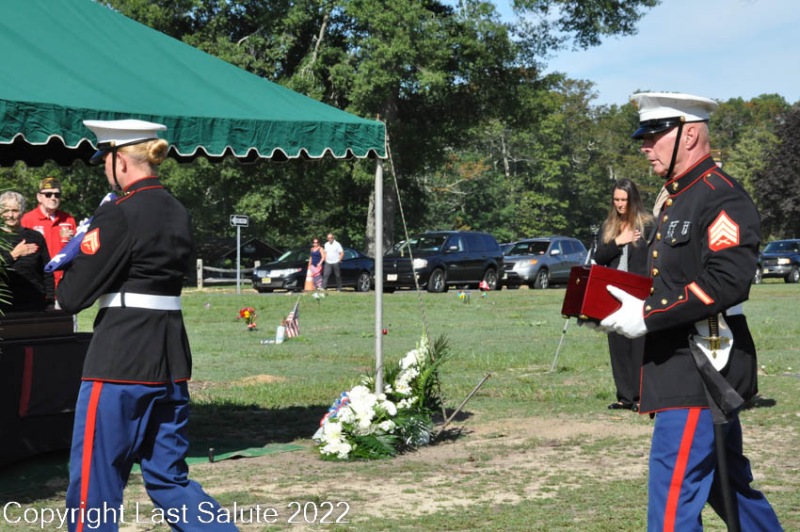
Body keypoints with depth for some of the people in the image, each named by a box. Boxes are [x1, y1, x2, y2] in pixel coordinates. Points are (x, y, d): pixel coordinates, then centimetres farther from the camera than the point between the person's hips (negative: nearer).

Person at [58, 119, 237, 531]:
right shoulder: (179, 214, 12)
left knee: (93, 483, 3)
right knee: (168, 478, 15)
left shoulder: (117, 214, -12)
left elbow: (72, 296, -11)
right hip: (171, 357, 8)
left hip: (119, 358, -8)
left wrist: (71, 260, 9)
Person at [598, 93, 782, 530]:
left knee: (673, 490, -9)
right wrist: (628, 306, 8)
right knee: (726, 485, 18)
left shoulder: (721, 198, -14)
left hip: (703, 372, -10)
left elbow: (726, 283, -26)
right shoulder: (677, 199, 17)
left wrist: (649, 317, -23)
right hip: (683, 367, 10)